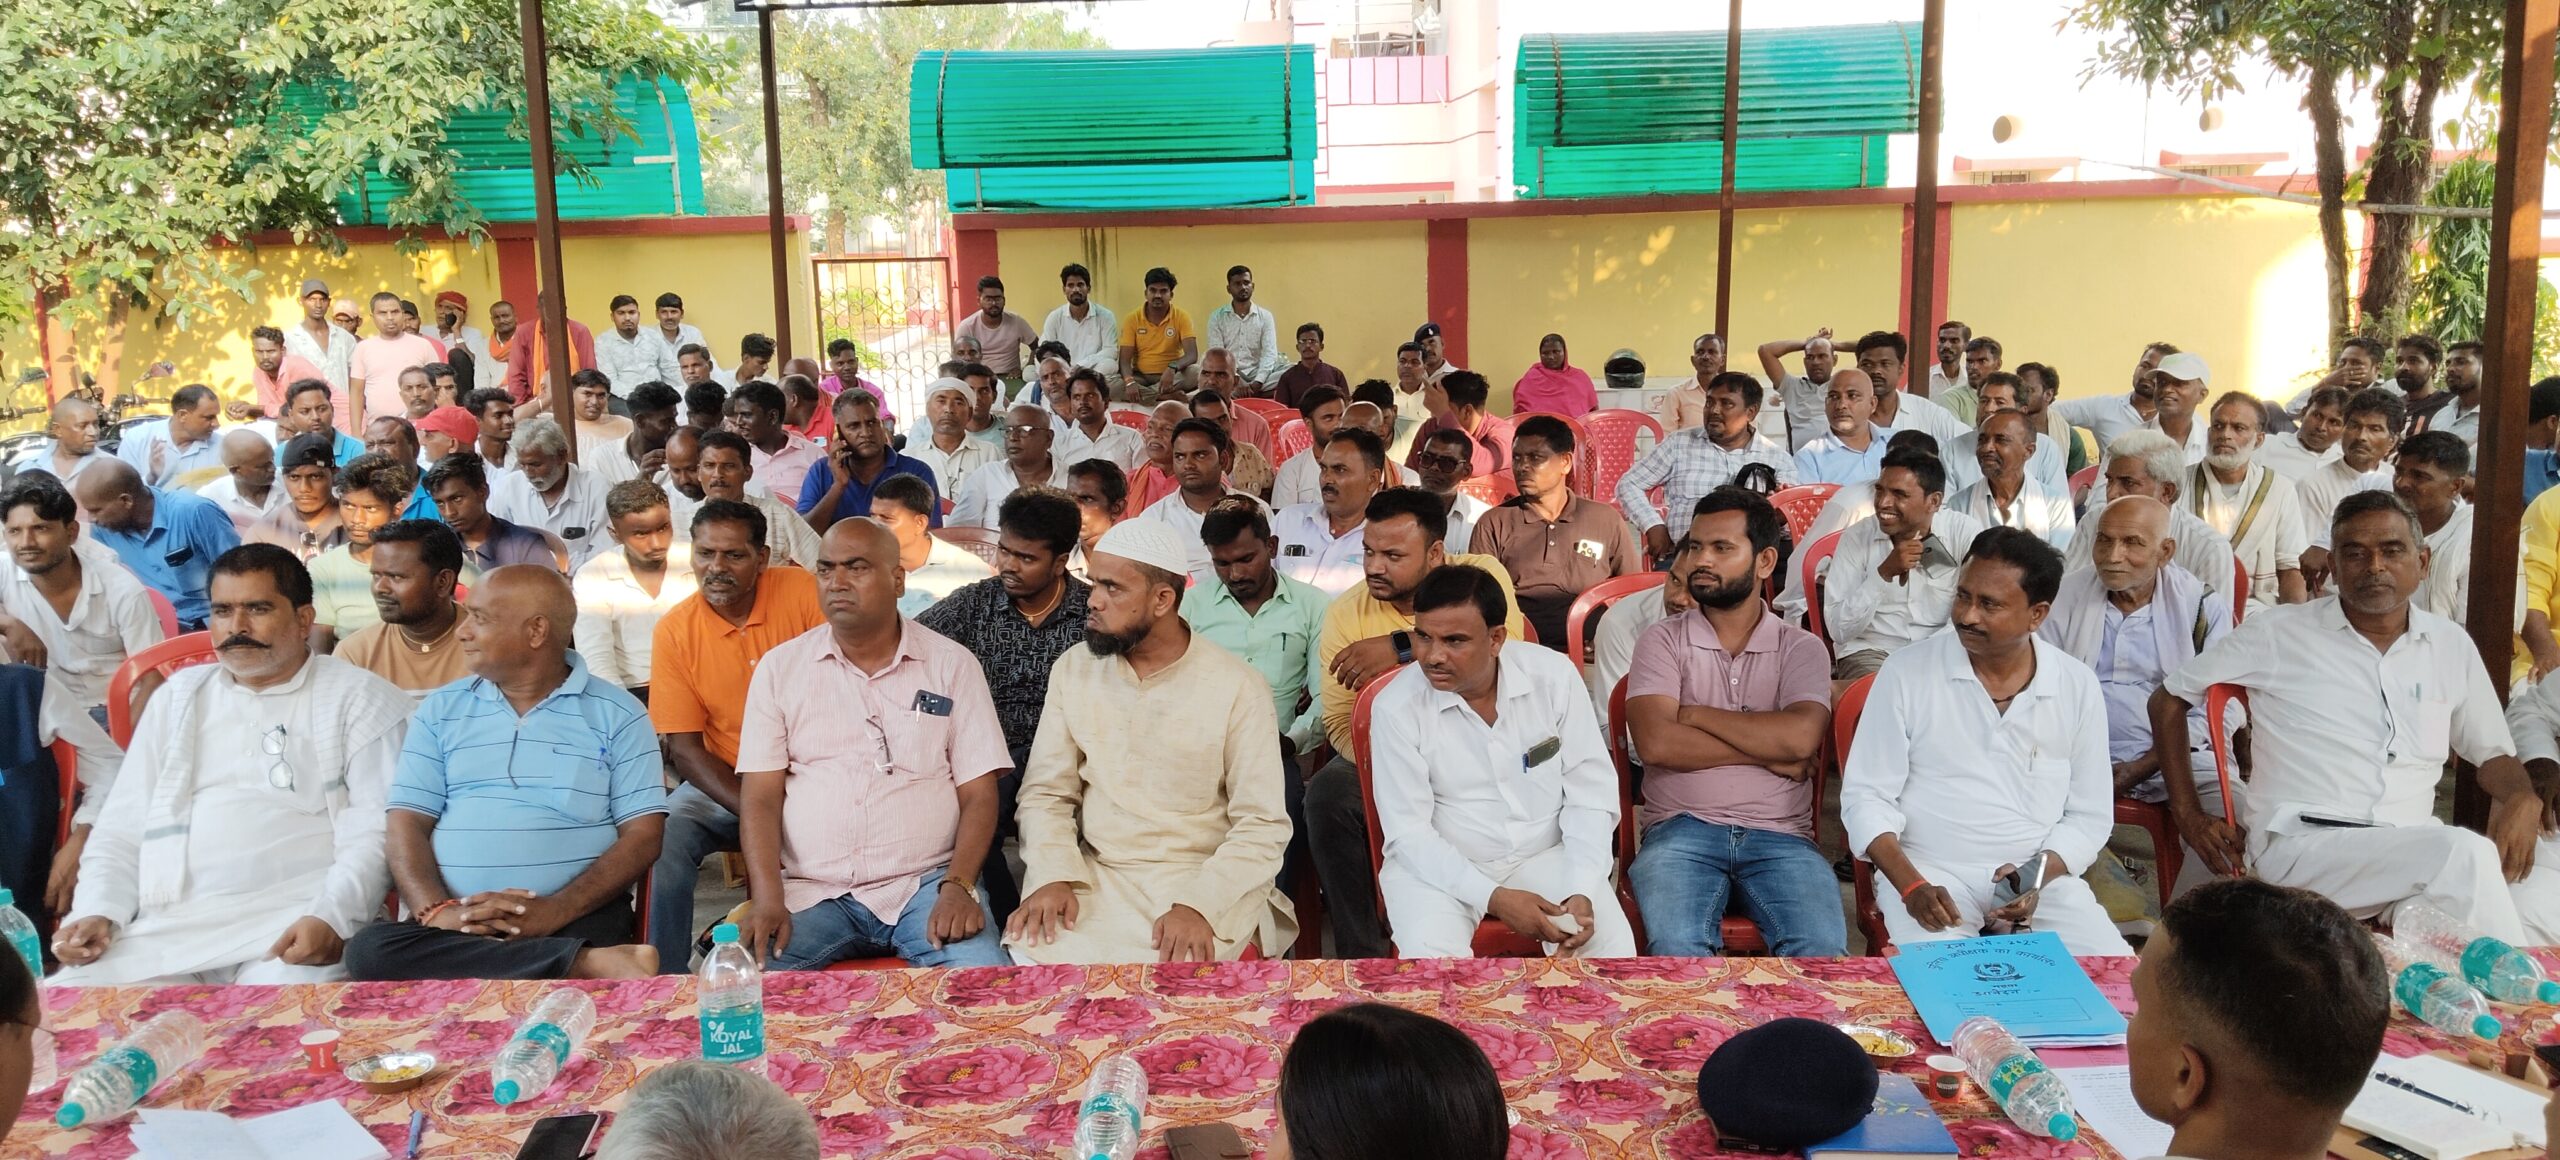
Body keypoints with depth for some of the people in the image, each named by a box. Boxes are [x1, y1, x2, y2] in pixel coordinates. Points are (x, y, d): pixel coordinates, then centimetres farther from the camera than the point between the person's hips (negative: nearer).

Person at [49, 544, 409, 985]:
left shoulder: (358, 698, 8)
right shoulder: (178, 696, 24)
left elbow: (376, 830, -4)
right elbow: (121, 829, 23)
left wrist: (329, 916, -20)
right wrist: (98, 911, 5)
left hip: (294, 930, -4)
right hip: (167, 929, 5)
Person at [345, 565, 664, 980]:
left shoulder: (617, 714, 8)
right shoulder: (441, 710, 17)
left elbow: (643, 835, 0)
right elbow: (407, 823, 8)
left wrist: (555, 911, -16)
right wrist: (437, 910, -13)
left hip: (576, 920, -6)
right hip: (455, 924, 6)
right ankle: (587, 963, -34)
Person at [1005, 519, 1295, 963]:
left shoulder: (1238, 687, -5)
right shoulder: (1073, 669, 7)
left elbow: (1262, 825, -7)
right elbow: (1047, 793, 8)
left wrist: (1198, 906, -21)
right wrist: (1053, 875, -11)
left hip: (1204, 880, -3)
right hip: (1093, 876, 3)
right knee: (1033, 947, -25)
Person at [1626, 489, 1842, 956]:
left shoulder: (1801, 648, 11)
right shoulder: (1663, 641, 9)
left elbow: (1800, 737, -9)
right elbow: (1657, 743, -8)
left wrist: (1695, 714, -3)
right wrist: (1769, 752, -4)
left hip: (1780, 835, 1)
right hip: (1681, 831, -1)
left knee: (1823, 949, -26)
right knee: (1676, 949, -30)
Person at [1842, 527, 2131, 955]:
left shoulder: (2078, 686, 3)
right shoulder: (1907, 672, -3)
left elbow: (2091, 815, 8)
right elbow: (1865, 795, -2)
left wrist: (2038, 874, -12)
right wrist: (1911, 885, -17)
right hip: (1929, 871, -3)